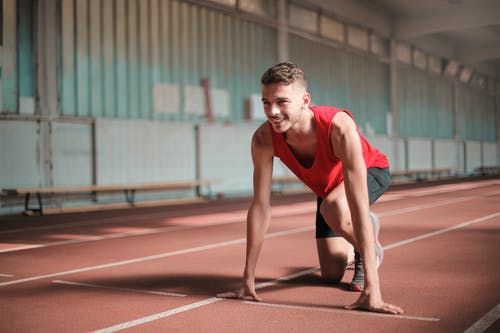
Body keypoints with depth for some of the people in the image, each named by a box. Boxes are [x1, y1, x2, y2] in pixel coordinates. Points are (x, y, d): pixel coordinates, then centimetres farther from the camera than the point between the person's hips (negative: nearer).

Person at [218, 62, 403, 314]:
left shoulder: (339, 127, -43)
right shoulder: (263, 139, -31)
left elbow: (359, 206, -47)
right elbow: (260, 207, -24)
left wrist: (371, 288, -51)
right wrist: (248, 279, -23)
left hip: (371, 171, -4)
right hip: (327, 187, 4)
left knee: (335, 208, -38)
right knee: (331, 275, 5)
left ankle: (369, 251, -4)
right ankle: (353, 241, 40)